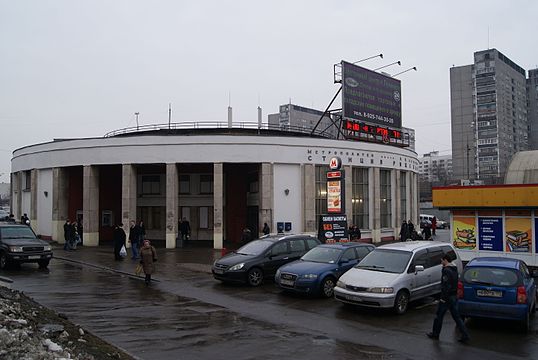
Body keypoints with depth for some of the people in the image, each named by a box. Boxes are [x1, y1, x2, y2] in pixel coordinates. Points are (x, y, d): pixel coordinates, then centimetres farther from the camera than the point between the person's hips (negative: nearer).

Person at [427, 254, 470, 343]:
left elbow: (446, 285, -24)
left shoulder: (446, 270, -19)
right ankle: (465, 335, 7)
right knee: (456, 316, 11)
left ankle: (435, 334, 17)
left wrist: (443, 298, -20)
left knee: (439, 316, 6)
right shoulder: (454, 269, 12)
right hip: (454, 297, 9)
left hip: (447, 297, -9)